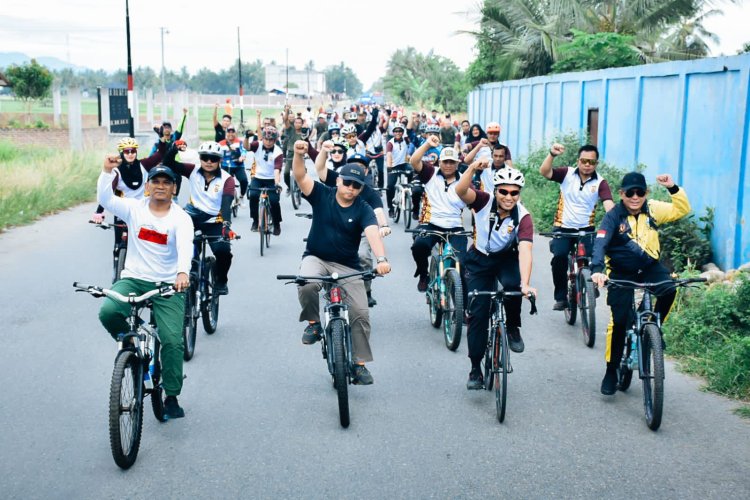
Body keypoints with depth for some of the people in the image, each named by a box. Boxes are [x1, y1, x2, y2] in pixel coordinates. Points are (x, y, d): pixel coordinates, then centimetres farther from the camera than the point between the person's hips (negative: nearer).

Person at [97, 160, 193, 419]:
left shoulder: (181, 218, -4)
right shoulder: (134, 208, 3)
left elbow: (185, 246, -22)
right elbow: (105, 200, -11)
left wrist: (183, 272, -41)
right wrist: (107, 171, -26)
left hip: (168, 285, -1)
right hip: (133, 279, 1)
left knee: (173, 340, -9)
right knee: (108, 312, -28)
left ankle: (171, 398, 6)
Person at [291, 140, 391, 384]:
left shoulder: (363, 210, -9)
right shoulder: (322, 194, -5)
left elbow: (373, 234, -27)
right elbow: (300, 176, -19)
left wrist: (381, 259, -46)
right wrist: (299, 155, -40)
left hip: (347, 266, 1)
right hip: (316, 258, -1)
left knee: (360, 313, -8)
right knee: (306, 285, -35)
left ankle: (360, 364, 7)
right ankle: (313, 322, -6)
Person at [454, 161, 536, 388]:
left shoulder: (523, 217, -24)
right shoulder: (485, 201, -21)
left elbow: (524, 250, -37)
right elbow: (460, 191, -39)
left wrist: (525, 284, -50)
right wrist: (472, 168, -56)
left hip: (507, 259, 0)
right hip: (479, 260, 1)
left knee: (513, 285, -33)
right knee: (478, 312, -5)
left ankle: (513, 328, -4)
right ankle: (475, 368, 7)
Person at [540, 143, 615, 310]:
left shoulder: (600, 183, -4)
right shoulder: (567, 174, -2)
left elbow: (609, 204, -18)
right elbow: (544, 172, -17)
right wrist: (552, 154, -35)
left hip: (586, 229, 1)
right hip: (563, 227, 0)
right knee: (559, 256, -23)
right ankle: (561, 297, -8)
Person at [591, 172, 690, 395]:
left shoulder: (652, 209, -3)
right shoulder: (613, 216, -16)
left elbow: (682, 210, 3)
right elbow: (600, 244, -29)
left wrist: (673, 188, -14)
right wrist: (597, 270, -46)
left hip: (650, 267, 3)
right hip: (622, 273, -3)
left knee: (669, 290, -30)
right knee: (620, 321, -10)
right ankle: (611, 372, 5)